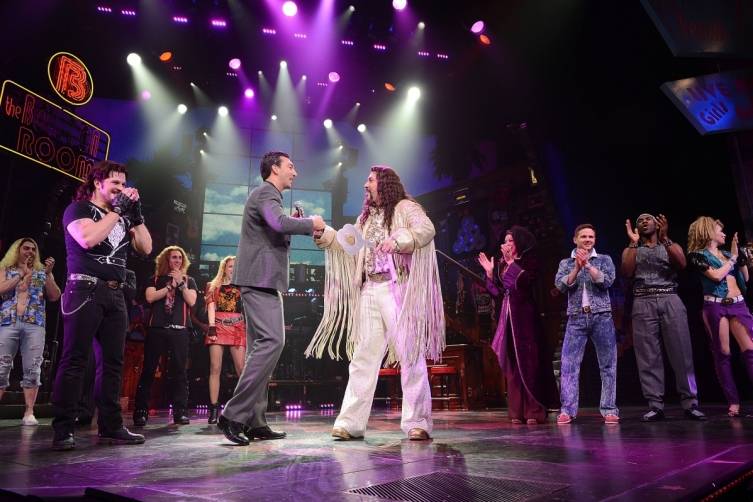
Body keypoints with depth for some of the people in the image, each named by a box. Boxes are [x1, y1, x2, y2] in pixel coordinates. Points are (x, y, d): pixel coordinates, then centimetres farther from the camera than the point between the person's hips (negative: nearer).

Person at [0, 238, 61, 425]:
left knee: (32, 369, -6)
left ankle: (29, 413, -4)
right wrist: (21, 274, -4)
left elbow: (55, 297, 6)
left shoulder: (42, 272, 17)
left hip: (35, 324, 0)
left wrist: (48, 274, -4)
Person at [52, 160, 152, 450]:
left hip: (115, 294, 6)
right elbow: (88, 238, -16)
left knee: (112, 362, 4)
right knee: (74, 361, -7)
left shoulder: (122, 216, 22)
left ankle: (111, 427, 8)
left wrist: (135, 213, 6)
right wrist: (116, 210, -7)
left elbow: (146, 248, 14)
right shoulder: (78, 208, 5)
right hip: (85, 289, -6)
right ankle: (63, 430, -3)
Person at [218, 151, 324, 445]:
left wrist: (300, 226, 13)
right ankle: (234, 414, -17)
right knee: (272, 341, -19)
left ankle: (255, 422, 8)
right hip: (260, 277, -11)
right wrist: (311, 223, -10)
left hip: (263, 279, 11)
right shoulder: (265, 192, -5)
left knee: (262, 347, 6)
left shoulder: (269, 195, 27)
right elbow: (279, 223, -25)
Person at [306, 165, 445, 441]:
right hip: (369, 292, 7)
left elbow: (426, 229, -15)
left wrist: (399, 240, -30)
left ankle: (417, 422, 1)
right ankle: (351, 422, 5)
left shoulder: (405, 207, 3)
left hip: (397, 290, -6)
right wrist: (321, 232, 8)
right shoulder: (366, 217, 24)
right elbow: (348, 247, 19)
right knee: (363, 356, 3)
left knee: (410, 354, -4)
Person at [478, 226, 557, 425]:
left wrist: (511, 262, -17)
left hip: (524, 315, -5)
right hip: (507, 315, 6)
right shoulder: (502, 265, 15)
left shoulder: (528, 262, 0)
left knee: (528, 361, -5)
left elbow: (526, 280, -20)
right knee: (511, 364, 4)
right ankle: (517, 411, 9)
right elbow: (497, 292, 11)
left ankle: (534, 411, 1)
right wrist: (490, 273, 4)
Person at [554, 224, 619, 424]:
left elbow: (607, 281, -7)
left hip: (602, 317, 0)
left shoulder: (604, 259, 10)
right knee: (569, 364, -5)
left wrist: (588, 265, -13)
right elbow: (561, 285, -4)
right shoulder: (566, 263, 11)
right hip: (576, 319, 0)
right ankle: (567, 410, -2)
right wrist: (577, 267, -13)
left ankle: (609, 409, 8)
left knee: (608, 364, 1)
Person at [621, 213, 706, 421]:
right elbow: (626, 272, -3)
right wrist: (633, 242, -4)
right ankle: (655, 405, -3)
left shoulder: (671, 246, 17)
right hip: (643, 304, 0)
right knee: (648, 356, -5)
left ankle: (690, 403, 0)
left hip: (670, 300, 0)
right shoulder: (631, 250, 18)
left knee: (682, 352, -6)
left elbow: (681, 264, -5)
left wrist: (665, 238, -11)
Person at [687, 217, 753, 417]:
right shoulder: (698, 255, 1)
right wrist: (733, 258, 1)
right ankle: (733, 402, 1)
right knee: (722, 354, -2)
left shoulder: (727, 253, 18)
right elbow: (716, 275, -12)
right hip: (715, 305, -5)